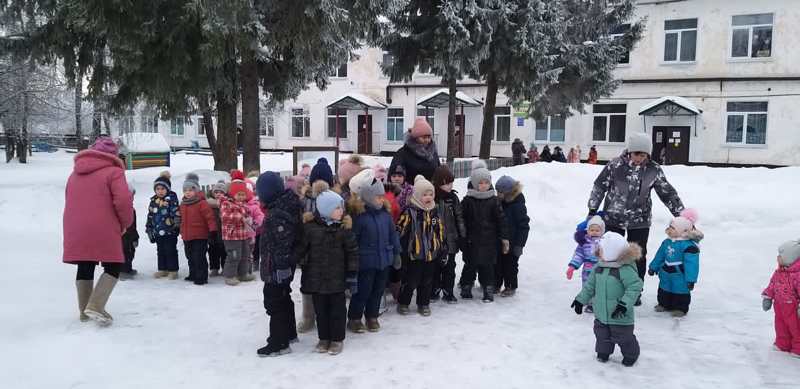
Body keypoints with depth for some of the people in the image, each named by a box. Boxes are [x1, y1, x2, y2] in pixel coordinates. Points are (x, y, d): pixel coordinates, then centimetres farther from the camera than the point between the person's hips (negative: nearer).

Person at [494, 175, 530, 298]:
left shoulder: (518, 205, -18)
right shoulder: (499, 203, 3)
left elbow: (523, 226, -16)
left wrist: (519, 244, -17)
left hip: (511, 243, -7)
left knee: (510, 265, 4)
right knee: (497, 264, 14)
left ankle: (511, 287, 18)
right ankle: (496, 285, 27)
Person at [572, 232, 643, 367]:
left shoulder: (625, 269, -24)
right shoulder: (599, 267, 0)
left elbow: (635, 287, -25)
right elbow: (590, 285, 9)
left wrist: (624, 304, -31)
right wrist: (581, 300, 9)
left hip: (619, 316, -6)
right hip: (601, 314, 6)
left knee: (623, 336, 11)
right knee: (602, 335, 19)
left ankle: (630, 355, 35)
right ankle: (603, 352, 42)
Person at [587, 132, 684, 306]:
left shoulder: (654, 170, -4)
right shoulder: (616, 164, -8)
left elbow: (668, 194, 4)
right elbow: (600, 186, -1)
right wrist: (593, 209, -1)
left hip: (640, 221, 1)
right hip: (613, 218, -1)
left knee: (638, 257, 9)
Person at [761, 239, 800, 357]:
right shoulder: (778, 272, 3)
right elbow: (772, 286, 14)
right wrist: (767, 298, 12)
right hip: (779, 305, 8)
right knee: (781, 326, 18)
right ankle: (782, 344, 33)